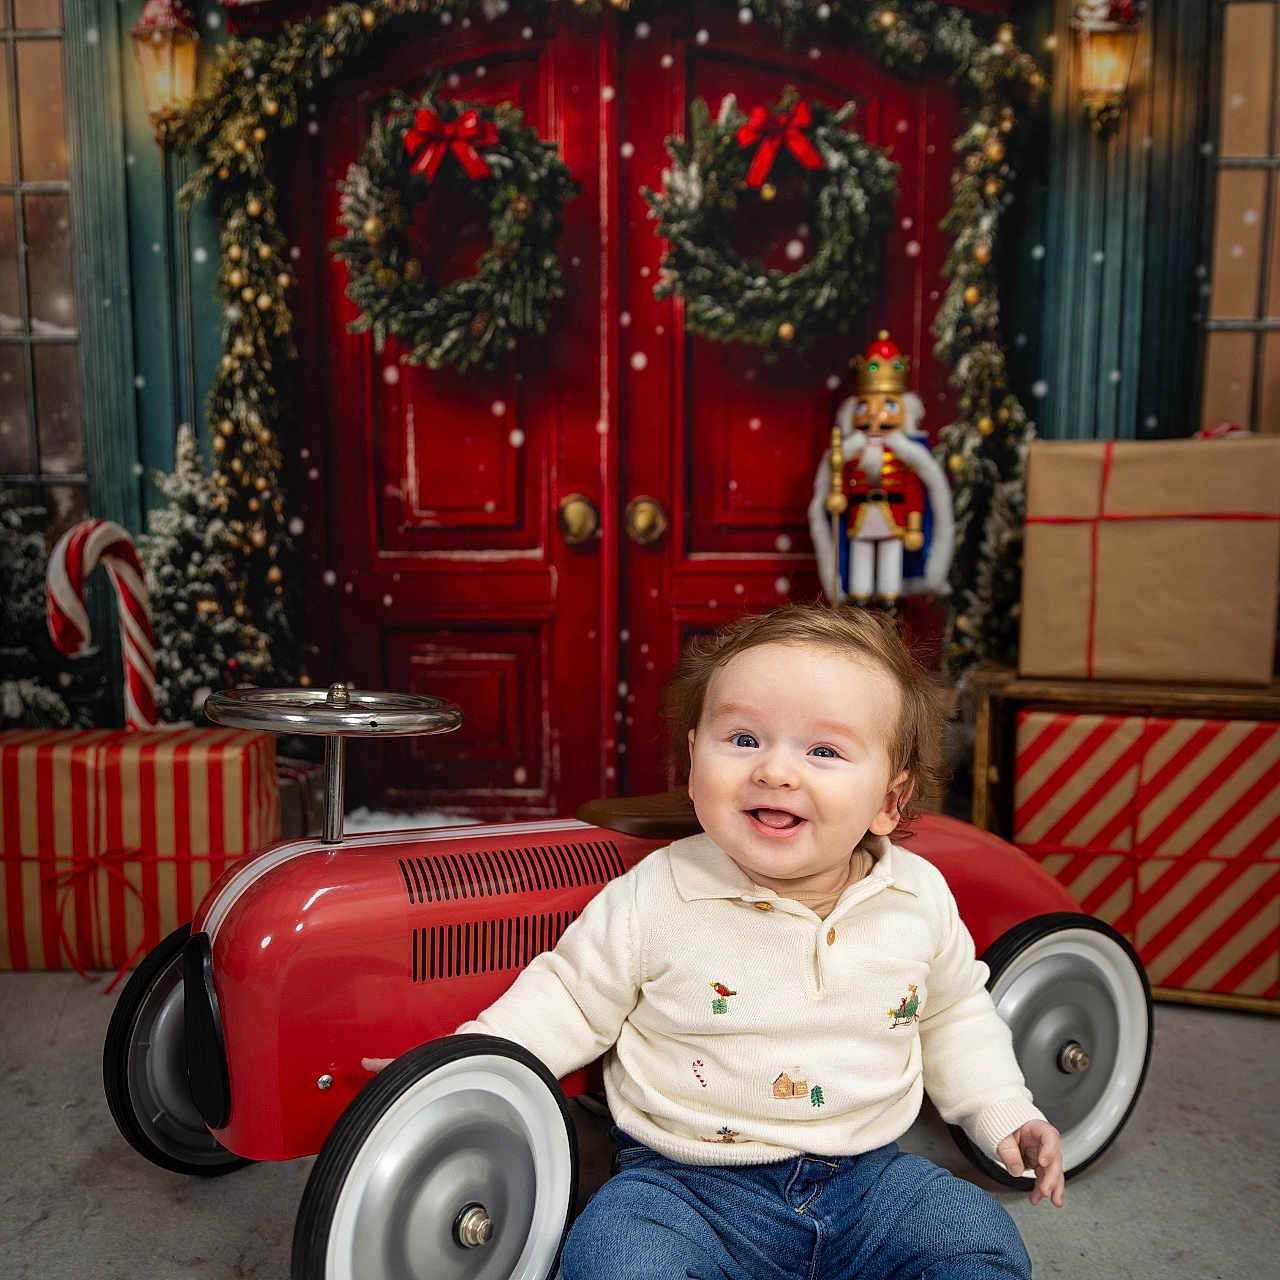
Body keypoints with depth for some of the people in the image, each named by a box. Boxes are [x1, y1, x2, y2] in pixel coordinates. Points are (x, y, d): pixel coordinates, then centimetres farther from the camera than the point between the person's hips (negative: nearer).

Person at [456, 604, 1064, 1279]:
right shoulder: (655, 900, -15)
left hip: (867, 1174, 4)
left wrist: (1003, 1114, 10)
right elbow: (573, 1000, -3)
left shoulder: (920, 897, -5)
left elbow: (953, 1009, 15)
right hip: (686, 1187, -3)